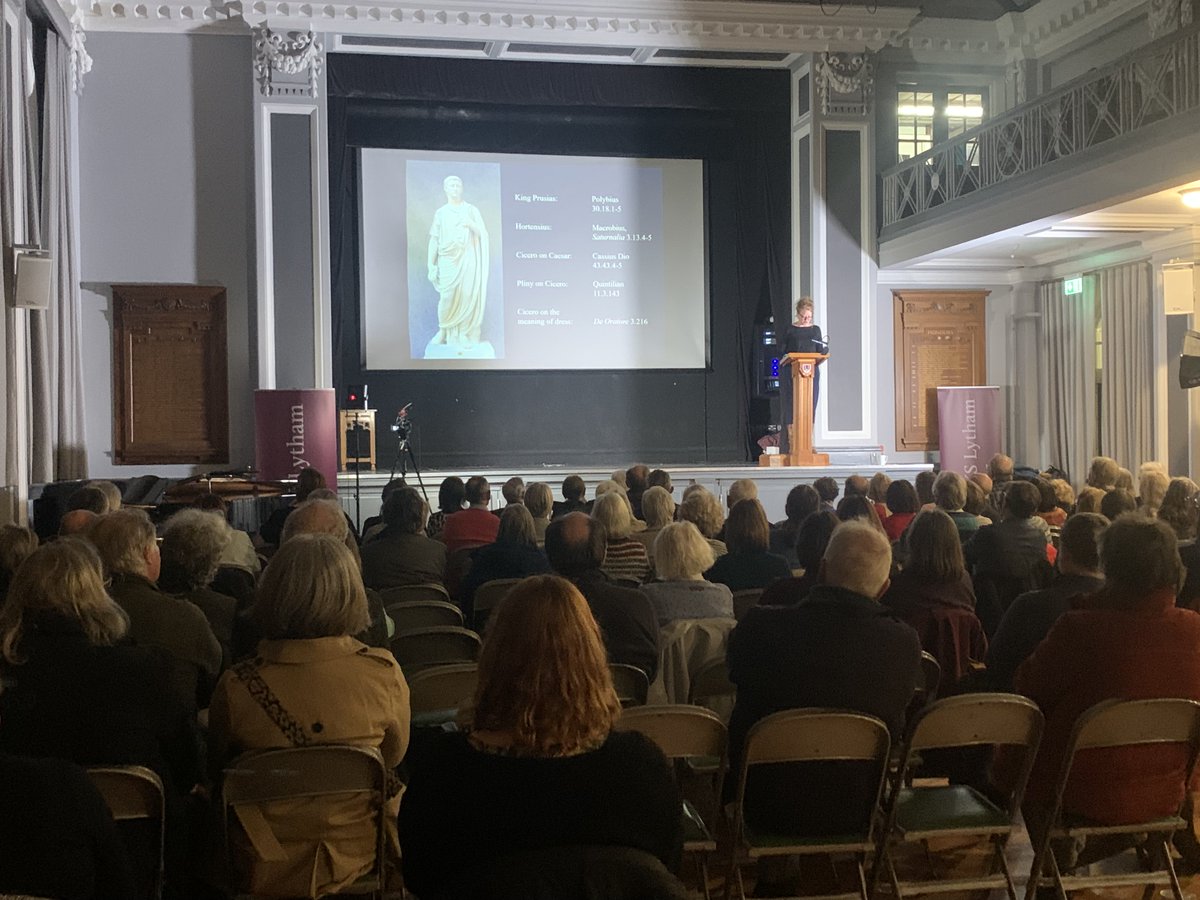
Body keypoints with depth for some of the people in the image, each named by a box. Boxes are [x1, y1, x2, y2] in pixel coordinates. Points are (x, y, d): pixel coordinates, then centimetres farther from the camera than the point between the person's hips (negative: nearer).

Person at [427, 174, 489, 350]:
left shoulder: (471, 210, 8)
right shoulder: (440, 213, 10)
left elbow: (482, 234, 4)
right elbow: (434, 240, 8)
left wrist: (471, 224, -17)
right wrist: (431, 266, 1)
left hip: (468, 260, 0)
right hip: (448, 261, 0)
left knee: (467, 296, -7)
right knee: (447, 297, -7)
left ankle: (464, 334, -1)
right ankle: (444, 331, 9)